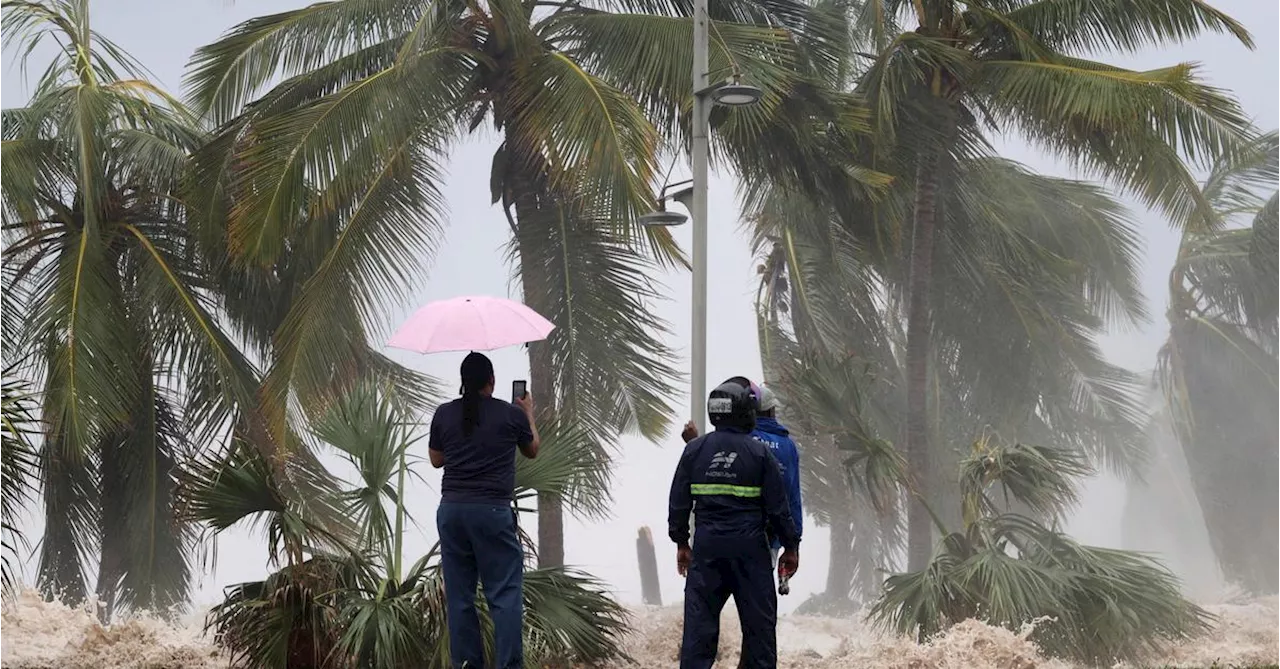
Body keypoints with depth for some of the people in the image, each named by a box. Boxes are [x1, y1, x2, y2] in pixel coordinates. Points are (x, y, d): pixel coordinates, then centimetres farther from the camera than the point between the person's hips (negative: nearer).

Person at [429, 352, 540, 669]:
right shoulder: (512, 414, -1)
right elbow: (532, 450, 18)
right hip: (493, 511, -3)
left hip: (451, 510, 3)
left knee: (459, 594, 7)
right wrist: (529, 414, 34)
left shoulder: (444, 414, 4)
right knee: (505, 593, -2)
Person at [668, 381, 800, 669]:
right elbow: (778, 507, -2)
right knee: (759, 622, 7)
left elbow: (678, 503, 7)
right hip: (750, 548, -2)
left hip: (706, 547, 2)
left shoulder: (694, 450, 3)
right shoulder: (759, 453, -4)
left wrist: (681, 542, 18)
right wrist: (791, 546, 8)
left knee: (699, 621, 3)